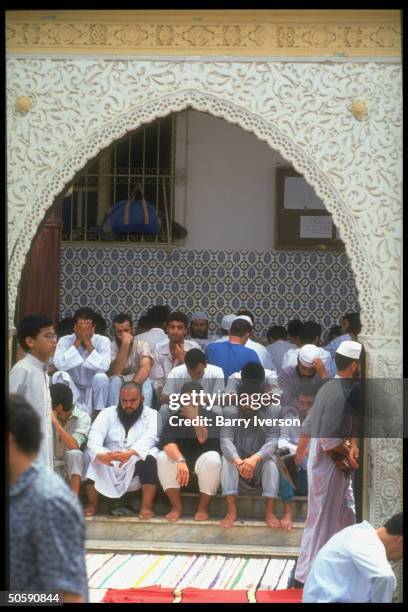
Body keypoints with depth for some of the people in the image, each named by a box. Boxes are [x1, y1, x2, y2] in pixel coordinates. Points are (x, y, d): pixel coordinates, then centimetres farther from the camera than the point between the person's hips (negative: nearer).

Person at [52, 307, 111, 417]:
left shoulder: (103, 341, -10)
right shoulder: (65, 341, -9)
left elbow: (104, 367, -26)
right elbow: (59, 364, -27)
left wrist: (88, 343, -27)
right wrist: (77, 342, -25)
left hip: (93, 389, -1)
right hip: (72, 391, 1)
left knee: (101, 377, -31)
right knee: (60, 375, -27)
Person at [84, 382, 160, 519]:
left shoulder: (151, 415, 2)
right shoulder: (108, 413, 7)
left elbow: (150, 437, -19)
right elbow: (95, 435, -11)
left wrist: (130, 452, -40)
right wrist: (100, 454, -35)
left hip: (137, 469, -2)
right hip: (109, 469, 2)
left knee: (149, 457, -32)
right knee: (94, 456, -27)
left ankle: (147, 506, -28)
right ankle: (92, 504, -16)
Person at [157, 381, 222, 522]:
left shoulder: (209, 416, -6)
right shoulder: (175, 417, -4)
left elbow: (205, 440, -25)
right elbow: (166, 442, -22)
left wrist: (195, 418, -36)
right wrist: (180, 461, -40)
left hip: (202, 460, -2)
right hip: (180, 459, 2)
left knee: (212, 458, -34)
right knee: (162, 458, -28)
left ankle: (203, 507, -18)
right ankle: (176, 506, -17)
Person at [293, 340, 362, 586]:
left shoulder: (331, 387, 7)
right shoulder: (340, 394, -24)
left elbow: (308, 425, 17)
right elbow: (329, 440, -29)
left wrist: (299, 452, 28)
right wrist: (350, 455, -13)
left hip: (333, 465, 10)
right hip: (329, 466, -10)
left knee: (347, 515, 19)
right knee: (322, 522, 1)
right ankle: (307, 575, 12)